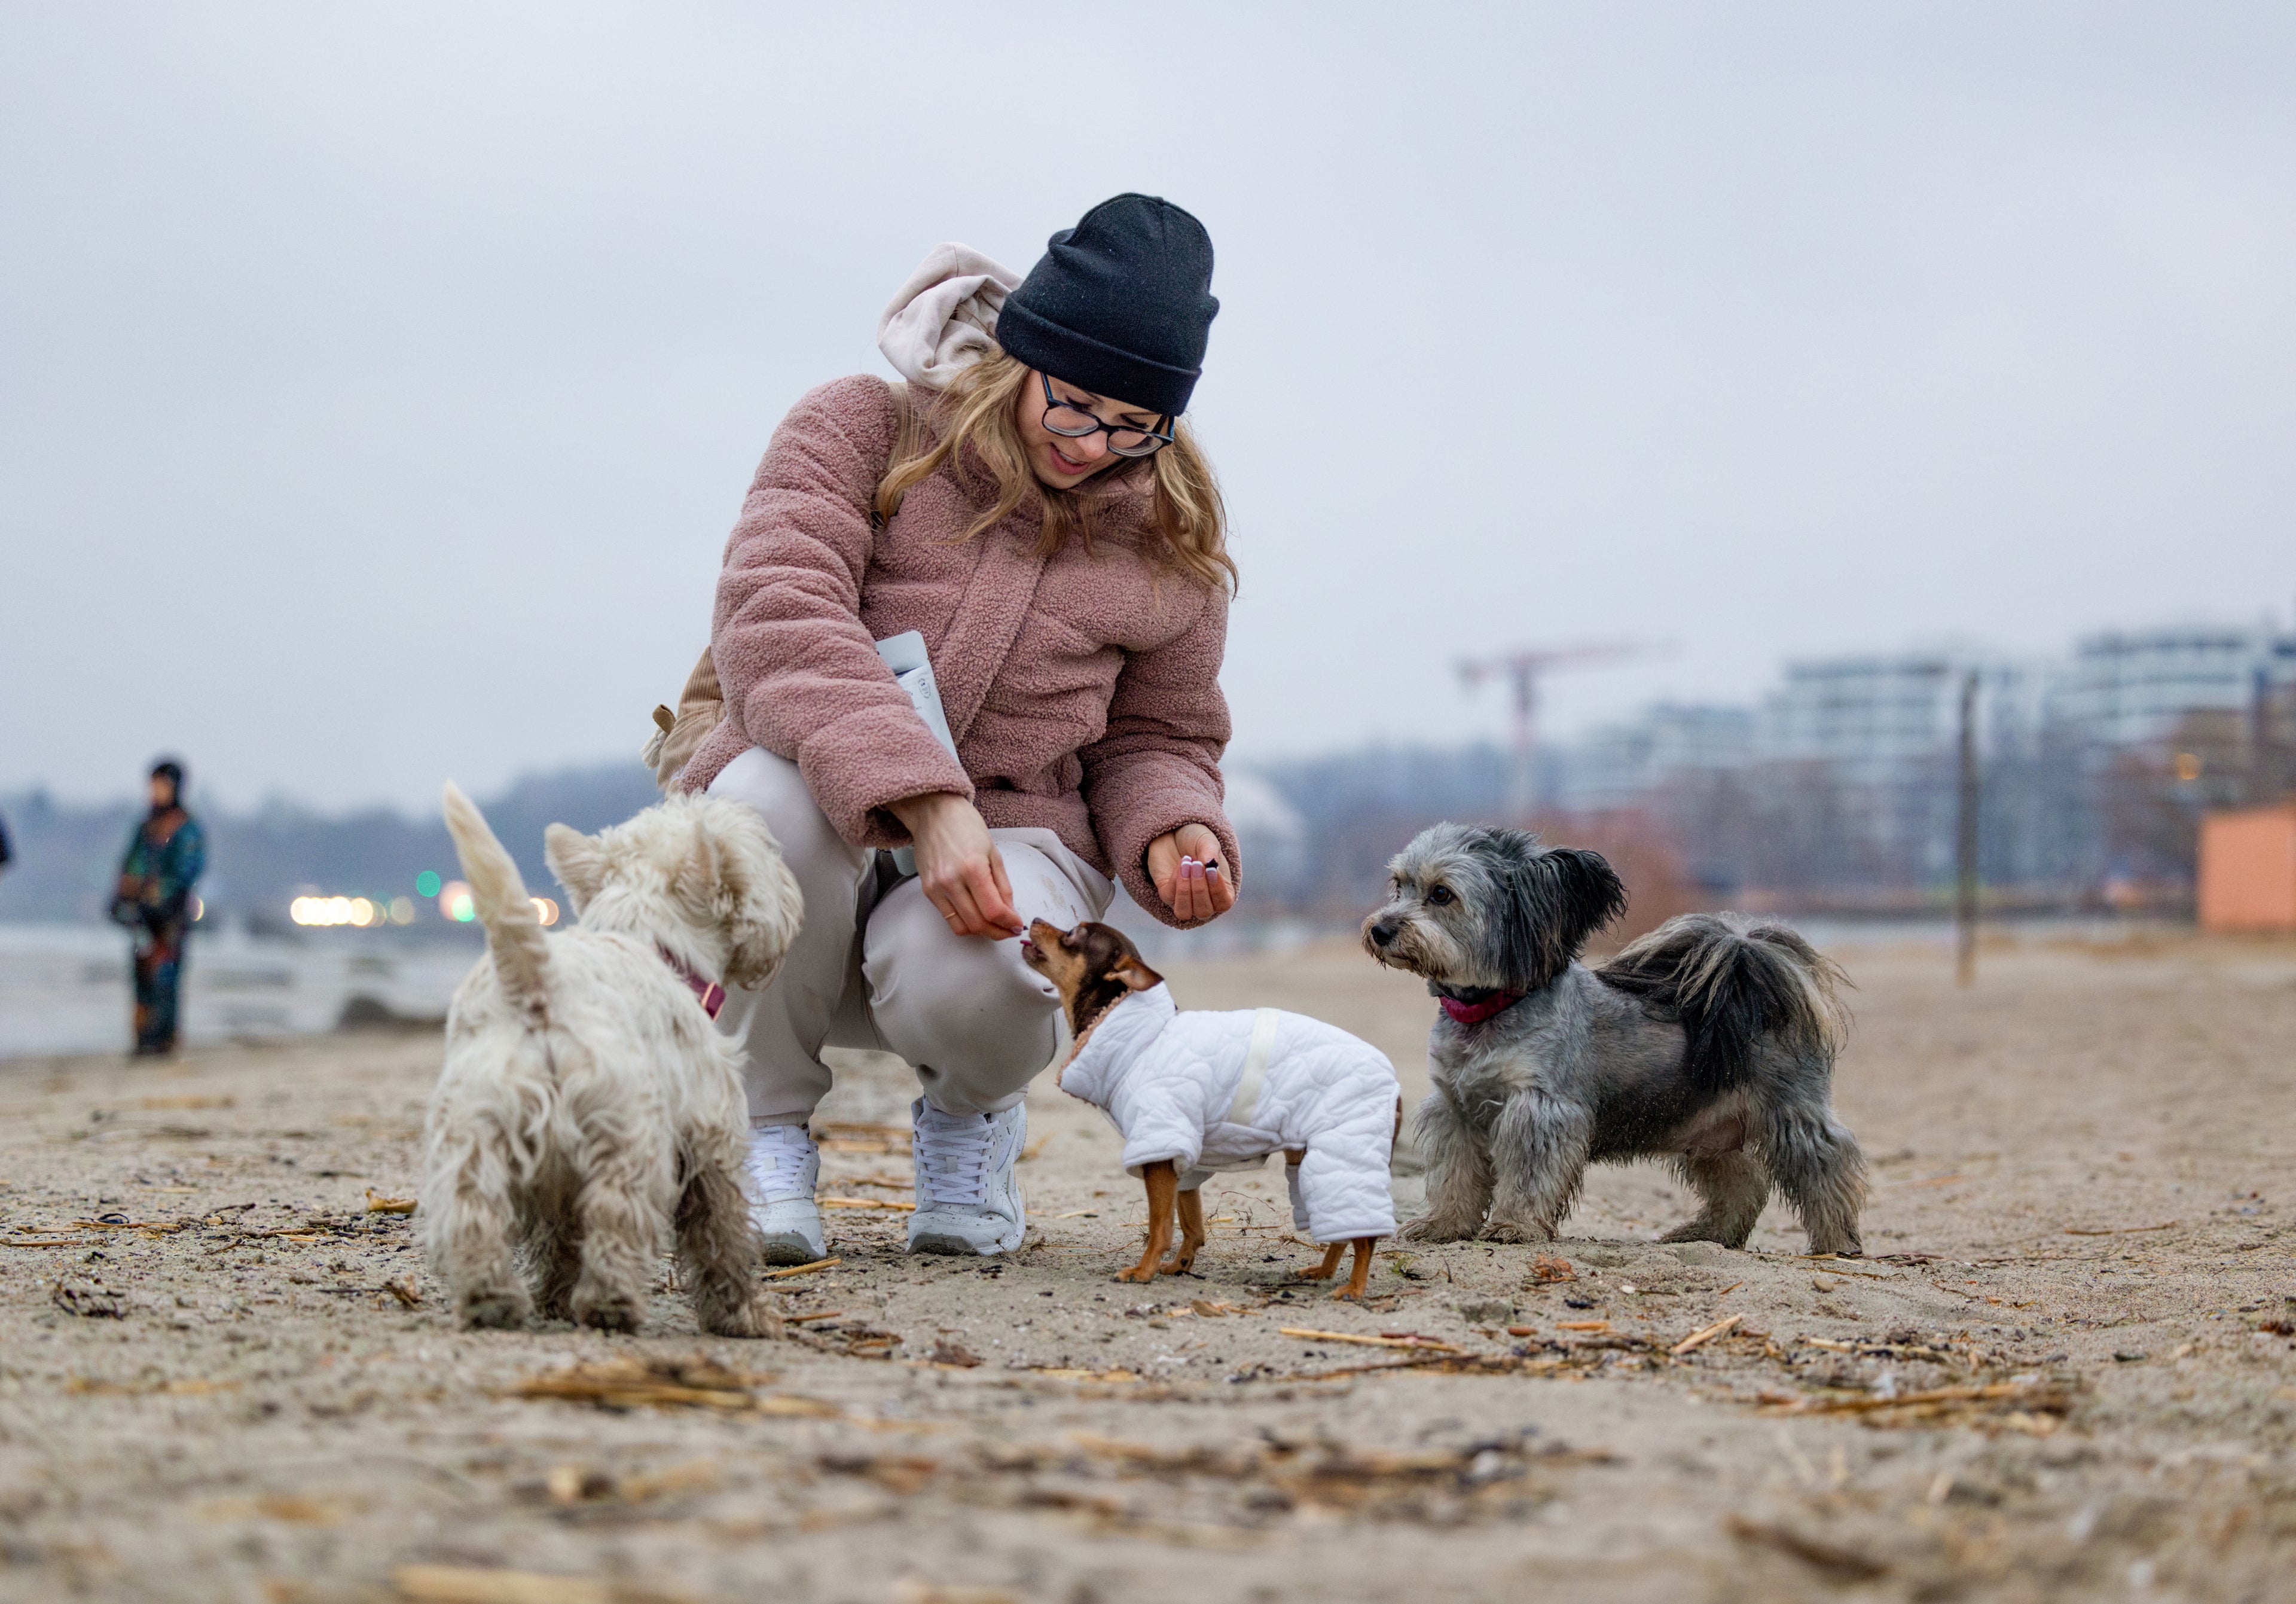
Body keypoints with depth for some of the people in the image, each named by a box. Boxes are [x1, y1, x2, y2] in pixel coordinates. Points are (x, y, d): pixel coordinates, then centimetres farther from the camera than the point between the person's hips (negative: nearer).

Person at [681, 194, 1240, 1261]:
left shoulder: (1167, 536, 6)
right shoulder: (862, 431, -5)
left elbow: (1156, 735, 17)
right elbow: (774, 620, -22)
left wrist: (1170, 831, -10)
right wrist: (924, 799, -36)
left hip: (1012, 840, 1)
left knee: (965, 978, -37)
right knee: (776, 790, -38)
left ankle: (969, 1110, 6)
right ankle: (762, 1129, -12)